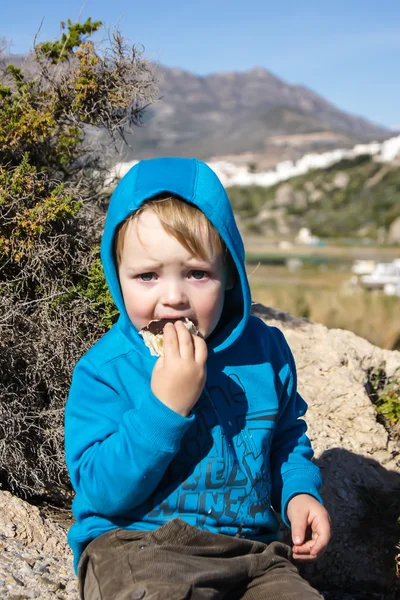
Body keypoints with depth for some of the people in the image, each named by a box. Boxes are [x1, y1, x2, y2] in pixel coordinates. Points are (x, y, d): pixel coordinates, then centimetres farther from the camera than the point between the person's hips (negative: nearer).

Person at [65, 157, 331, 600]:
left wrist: (298, 492, 3)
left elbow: (287, 434, 21)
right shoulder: (104, 370, -9)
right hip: (134, 546, -4)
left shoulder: (264, 349, 3)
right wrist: (165, 404, -25)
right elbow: (103, 491, -17)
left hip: (249, 547, 4)